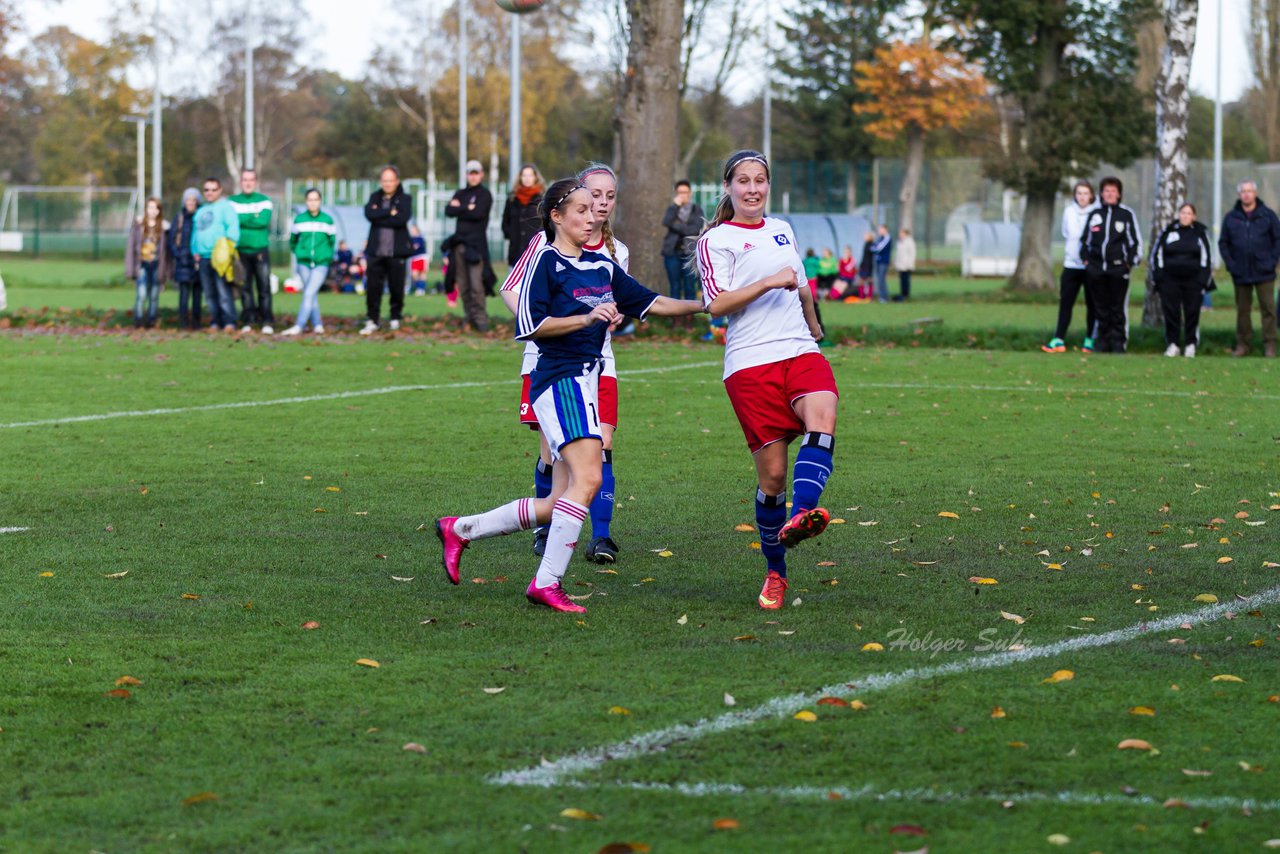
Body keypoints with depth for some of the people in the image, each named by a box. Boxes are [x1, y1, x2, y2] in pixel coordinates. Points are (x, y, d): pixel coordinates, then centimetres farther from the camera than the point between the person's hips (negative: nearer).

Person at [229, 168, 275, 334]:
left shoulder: (264, 201, 5)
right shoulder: (232, 202, 9)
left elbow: (264, 220, -11)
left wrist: (242, 219, -8)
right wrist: (253, 219, -10)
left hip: (261, 251, -1)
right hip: (241, 251, 1)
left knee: (264, 287, -4)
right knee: (245, 288, 2)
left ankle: (267, 322, -2)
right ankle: (247, 321, 6)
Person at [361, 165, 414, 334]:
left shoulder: (404, 199, 3)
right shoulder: (375, 197, 11)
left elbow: (402, 219, -14)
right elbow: (369, 214, -8)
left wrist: (380, 216, -8)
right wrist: (390, 212, -12)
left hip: (396, 251, -2)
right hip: (376, 250, 2)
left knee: (396, 287, 4)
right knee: (372, 287, -3)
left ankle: (396, 319, 20)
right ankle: (372, 320, 3)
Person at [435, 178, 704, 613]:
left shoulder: (602, 265, 17)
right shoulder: (545, 260, -5)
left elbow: (650, 302, 20)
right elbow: (530, 325, -12)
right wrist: (587, 318, -19)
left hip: (587, 380, 8)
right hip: (559, 377, -8)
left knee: (559, 505, 6)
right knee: (587, 478, -22)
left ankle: (460, 529, 19)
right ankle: (546, 583, -19)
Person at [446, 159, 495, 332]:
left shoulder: (484, 194, 4)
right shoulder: (460, 194, 19)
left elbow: (478, 213, -11)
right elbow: (448, 211, 4)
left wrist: (459, 208, 1)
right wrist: (467, 209, -7)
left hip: (476, 243, -5)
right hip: (460, 242, 5)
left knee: (476, 284, -14)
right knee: (462, 284, 3)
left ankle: (480, 318, -11)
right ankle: (470, 317, 10)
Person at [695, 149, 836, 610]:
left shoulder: (781, 231, 21)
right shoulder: (716, 240, 3)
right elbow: (717, 304, -10)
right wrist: (769, 282, -18)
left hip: (801, 352, 4)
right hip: (750, 363, -4)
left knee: (821, 419, -30)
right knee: (772, 473, -6)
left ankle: (800, 516, -50)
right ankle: (775, 573, 10)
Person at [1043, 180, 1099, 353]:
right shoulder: (1069, 211, 8)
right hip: (1072, 263, 4)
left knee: (1092, 304, 4)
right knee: (1065, 303, 0)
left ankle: (1090, 340, 11)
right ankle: (1058, 340, 0)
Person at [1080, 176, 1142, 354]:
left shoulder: (1127, 214, 4)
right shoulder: (1094, 214, 13)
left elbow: (1135, 240, 5)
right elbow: (1085, 239, 20)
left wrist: (1131, 262, -2)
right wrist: (1086, 258, 10)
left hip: (1118, 268, -3)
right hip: (1096, 267, 3)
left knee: (1118, 307, -3)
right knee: (1101, 306, 5)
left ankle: (1119, 341, 1)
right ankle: (1102, 340, 11)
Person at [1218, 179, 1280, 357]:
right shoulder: (1231, 218, 6)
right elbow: (1223, 243, 11)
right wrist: (1230, 264, -1)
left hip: (1264, 274, -2)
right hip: (1241, 274, 2)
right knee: (1242, 310, 7)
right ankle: (1243, 345, 12)